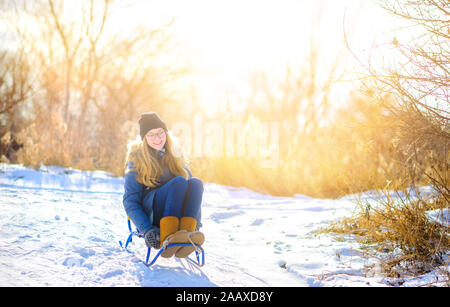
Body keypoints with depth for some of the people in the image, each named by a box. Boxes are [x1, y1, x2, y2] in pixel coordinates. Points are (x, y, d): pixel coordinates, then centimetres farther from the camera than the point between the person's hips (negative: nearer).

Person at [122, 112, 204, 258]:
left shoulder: (174, 157, 17)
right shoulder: (137, 161, 5)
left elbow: (191, 191, 15)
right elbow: (130, 201, -3)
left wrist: (196, 224, 0)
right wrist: (147, 230, -19)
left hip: (177, 216, 4)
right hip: (149, 216, -3)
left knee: (196, 182, -25)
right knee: (179, 181, -29)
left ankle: (186, 240, -46)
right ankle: (166, 239, -49)